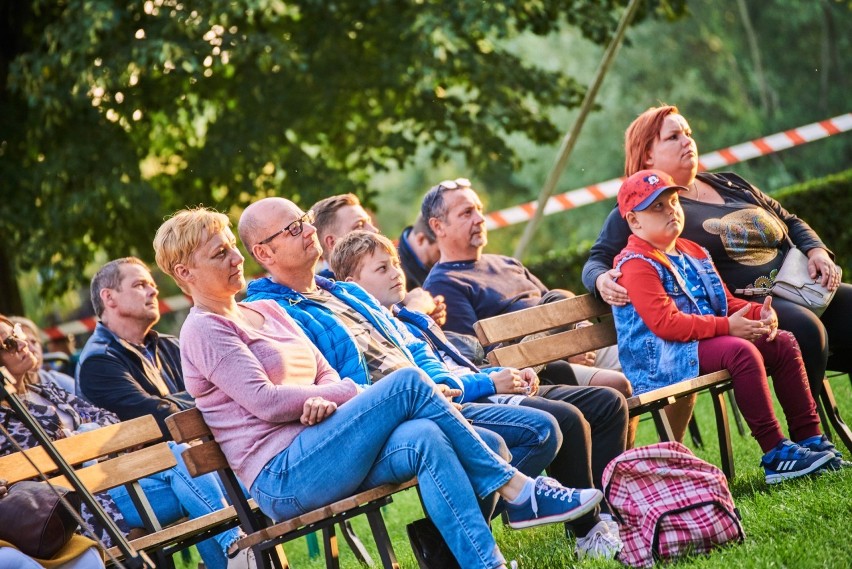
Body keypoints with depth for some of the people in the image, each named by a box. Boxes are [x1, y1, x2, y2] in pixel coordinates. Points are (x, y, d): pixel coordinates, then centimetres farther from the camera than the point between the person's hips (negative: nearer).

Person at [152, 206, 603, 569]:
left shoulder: (266, 312, 25)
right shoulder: (203, 330, -1)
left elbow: (326, 374, 19)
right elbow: (265, 402, -11)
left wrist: (322, 401, -7)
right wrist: (358, 393, -7)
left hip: (313, 451, 8)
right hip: (283, 477, -8)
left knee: (423, 439, -24)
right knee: (409, 382, -22)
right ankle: (518, 491, -19)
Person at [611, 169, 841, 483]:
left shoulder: (692, 252, 20)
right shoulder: (637, 264, -11)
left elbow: (725, 301, 22)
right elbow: (665, 323, -21)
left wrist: (759, 313, -1)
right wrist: (726, 326, -23)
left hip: (708, 341, 10)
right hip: (662, 359, -10)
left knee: (783, 343, 1)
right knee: (741, 351, -32)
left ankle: (809, 438, 3)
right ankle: (775, 455, -32)